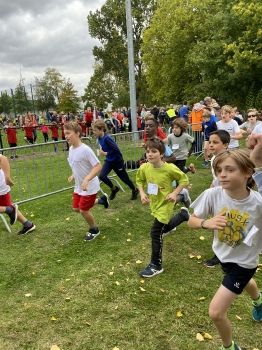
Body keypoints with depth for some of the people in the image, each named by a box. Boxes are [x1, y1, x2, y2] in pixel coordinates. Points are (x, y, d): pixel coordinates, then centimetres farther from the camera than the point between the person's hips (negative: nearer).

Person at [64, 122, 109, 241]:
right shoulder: (71, 148, -1)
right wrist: (73, 175, 9)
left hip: (89, 187, -9)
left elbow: (98, 166, -29)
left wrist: (86, 180, -37)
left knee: (83, 210, 2)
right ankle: (101, 199, 36)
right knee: (76, 208, 17)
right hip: (78, 186, 9)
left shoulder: (85, 149, -27)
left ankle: (94, 230, 31)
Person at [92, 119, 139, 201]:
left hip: (117, 160, -7)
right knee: (102, 176, -8)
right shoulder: (99, 138, -4)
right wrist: (102, 151, -5)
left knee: (124, 178, 9)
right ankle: (114, 189, 16)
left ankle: (135, 190, 34)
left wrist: (105, 153, -24)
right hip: (109, 160, 7)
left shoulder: (107, 138, -28)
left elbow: (116, 149, -30)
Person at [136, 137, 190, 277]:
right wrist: (142, 193, -9)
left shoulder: (170, 168, -27)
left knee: (156, 233, -7)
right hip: (154, 203, 6)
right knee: (165, 228, 26)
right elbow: (140, 180, 6)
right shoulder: (144, 168, -14)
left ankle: (156, 265, 10)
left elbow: (184, 180, -12)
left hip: (165, 204, -6)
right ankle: (183, 214, 53)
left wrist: (175, 193, -22)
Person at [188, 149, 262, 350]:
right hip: (223, 255, 4)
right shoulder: (213, 194, -26)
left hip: (243, 261, -4)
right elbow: (192, 221, -17)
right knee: (242, 283, 36)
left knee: (216, 312, -8)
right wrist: (206, 223, -35)